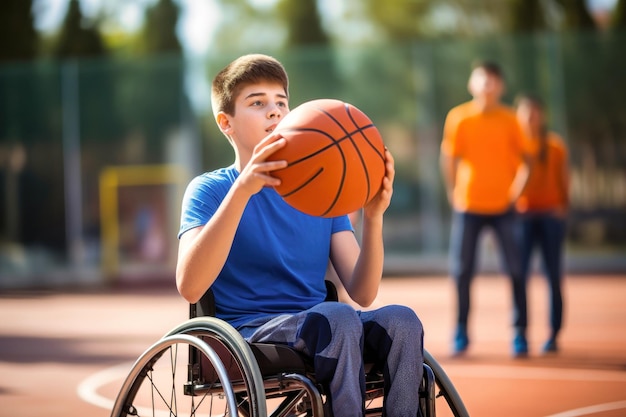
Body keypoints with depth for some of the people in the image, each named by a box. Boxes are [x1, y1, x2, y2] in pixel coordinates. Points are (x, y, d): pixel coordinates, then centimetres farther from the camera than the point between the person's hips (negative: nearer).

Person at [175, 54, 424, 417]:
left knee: (401, 320, -25)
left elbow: (362, 293, 6)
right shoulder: (210, 189, 2)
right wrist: (241, 190, -26)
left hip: (321, 333, 5)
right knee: (337, 317, -33)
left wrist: (373, 218, -12)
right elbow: (190, 287, -17)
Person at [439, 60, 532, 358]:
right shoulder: (459, 117, -2)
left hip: (504, 207, 0)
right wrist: (453, 194, -1)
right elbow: (448, 158, 3)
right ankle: (461, 333, 14)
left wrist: (516, 189, -5)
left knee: (516, 270, -4)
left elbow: (524, 158, 6)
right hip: (468, 207, 0)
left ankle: (520, 334, 5)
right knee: (462, 271, 1)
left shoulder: (509, 119, 0)